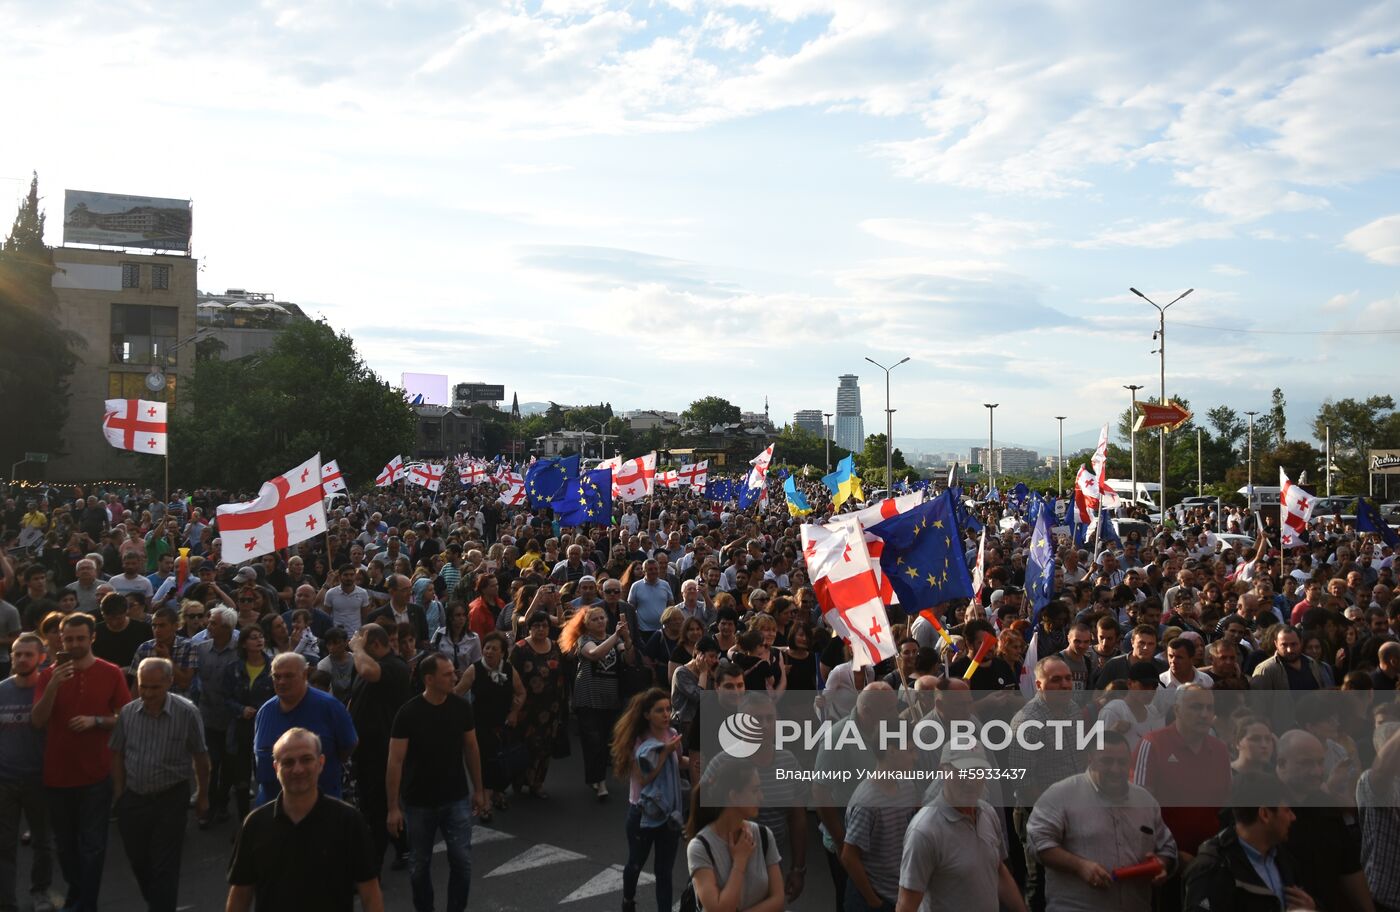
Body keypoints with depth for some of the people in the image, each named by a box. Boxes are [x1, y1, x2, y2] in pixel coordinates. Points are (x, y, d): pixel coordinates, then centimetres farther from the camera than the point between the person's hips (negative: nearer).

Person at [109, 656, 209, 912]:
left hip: (170, 798, -4)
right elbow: (117, 754, 7)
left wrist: (203, 795, 1)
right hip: (133, 798, 4)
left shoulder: (187, 713, -15)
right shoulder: (127, 712, -5)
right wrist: (119, 794, 7)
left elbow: (200, 757, -6)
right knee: (138, 862, 19)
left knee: (165, 868, 1)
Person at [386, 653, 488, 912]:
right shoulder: (408, 713, -15)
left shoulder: (461, 707, -5)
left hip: (456, 799, 2)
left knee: (462, 861, -1)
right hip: (418, 802, -2)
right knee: (419, 865, 11)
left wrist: (478, 789, 9)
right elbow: (395, 762, -12)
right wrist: (393, 807, -13)